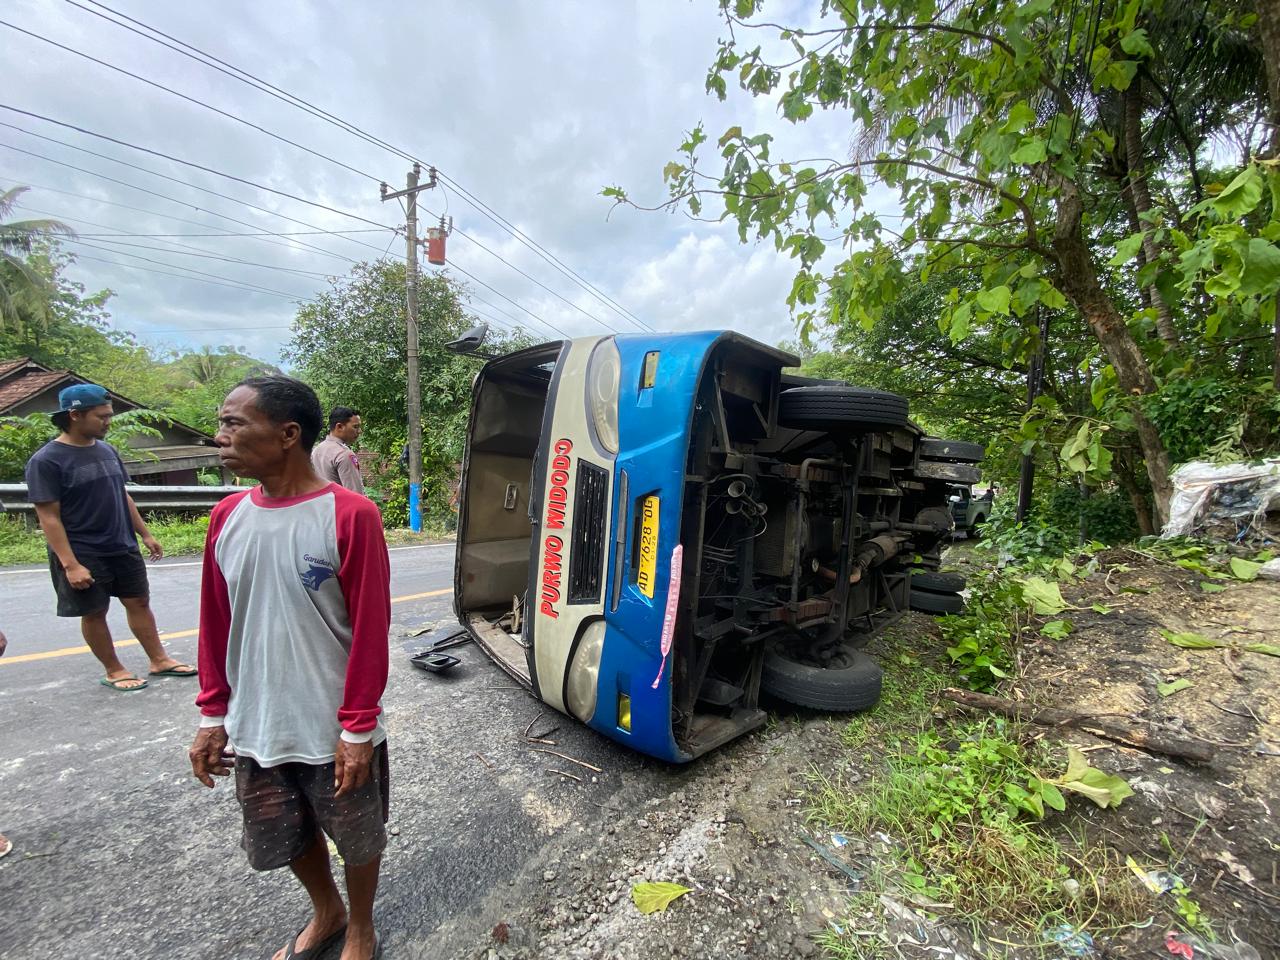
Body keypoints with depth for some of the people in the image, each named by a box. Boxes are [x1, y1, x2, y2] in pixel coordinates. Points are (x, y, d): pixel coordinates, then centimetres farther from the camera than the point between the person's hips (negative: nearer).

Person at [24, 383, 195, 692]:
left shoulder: (107, 450, 5)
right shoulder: (46, 460, -14)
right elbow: (49, 517, -16)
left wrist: (145, 535, 13)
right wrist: (70, 564, -20)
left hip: (124, 548, 6)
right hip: (84, 555, -6)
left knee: (139, 602, 11)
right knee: (94, 612, 8)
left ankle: (159, 660, 21)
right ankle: (114, 671, 22)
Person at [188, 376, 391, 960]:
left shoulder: (350, 516, -21)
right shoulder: (228, 517, -1)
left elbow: (370, 631, -18)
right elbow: (216, 627, 6)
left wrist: (358, 729, -14)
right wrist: (213, 717, 9)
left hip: (335, 733, -5)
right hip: (254, 731, 6)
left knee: (357, 838, 17)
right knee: (286, 839, 25)